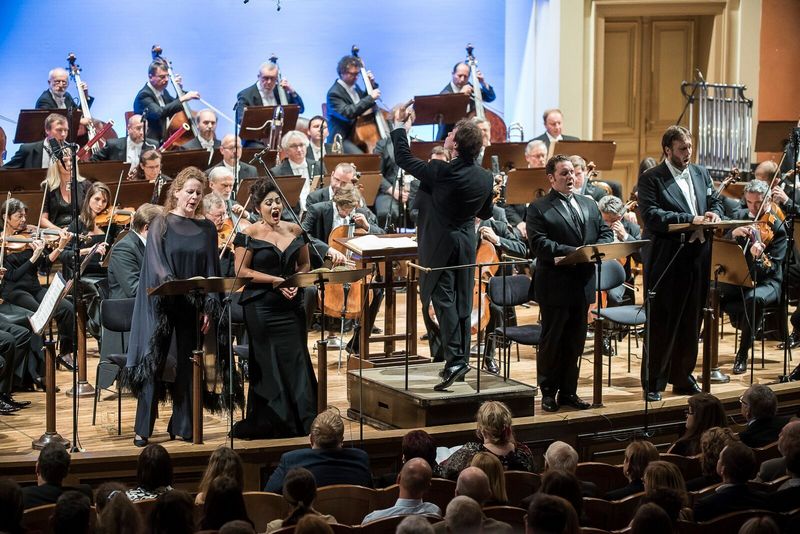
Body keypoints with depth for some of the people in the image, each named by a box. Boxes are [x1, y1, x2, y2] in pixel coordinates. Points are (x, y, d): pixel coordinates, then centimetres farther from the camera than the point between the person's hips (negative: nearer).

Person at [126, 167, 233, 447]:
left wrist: (209, 308, -4)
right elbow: (156, 265, -9)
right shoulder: (161, 224, 0)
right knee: (155, 362, -4)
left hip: (194, 307, 3)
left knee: (188, 365, 5)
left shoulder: (206, 228, 8)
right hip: (163, 306, -3)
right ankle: (143, 429, 0)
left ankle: (182, 425, 13)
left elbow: (212, 269, 5)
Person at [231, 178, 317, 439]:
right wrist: (275, 281, -15)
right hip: (261, 307, -4)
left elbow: (305, 265, 18)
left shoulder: (294, 231, 9)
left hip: (292, 305, 4)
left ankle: (304, 420, 7)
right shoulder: (249, 235, -3)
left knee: (297, 359, 0)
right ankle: (269, 423, 8)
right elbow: (242, 271, -8)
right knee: (268, 364, -1)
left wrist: (295, 282, -3)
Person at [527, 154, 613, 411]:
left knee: (575, 341, 10)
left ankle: (568, 391, 19)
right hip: (555, 286, -6)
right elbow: (538, 244, -16)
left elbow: (606, 232, 13)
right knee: (552, 340, 3)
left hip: (582, 284, 6)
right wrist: (571, 252, -24)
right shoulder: (539, 208, -5)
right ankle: (548, 392, 11)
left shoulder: (589, 205, 16)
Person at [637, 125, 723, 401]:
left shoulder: (700, 173, 14)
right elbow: (650, 215, -19)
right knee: (661, 324, 0)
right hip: (666, 261, -6)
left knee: (691, 322, 13)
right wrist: (689, 219, -24)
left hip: (698, 258, 6)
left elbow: (715, 203, 20)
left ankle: (683, 377, 26)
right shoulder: (651, 179, -7)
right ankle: (653, 383, 8)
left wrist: (713, 214, -5)